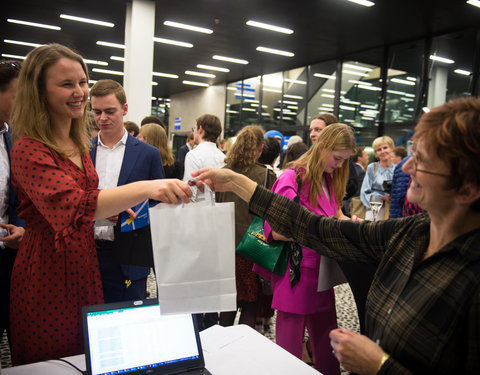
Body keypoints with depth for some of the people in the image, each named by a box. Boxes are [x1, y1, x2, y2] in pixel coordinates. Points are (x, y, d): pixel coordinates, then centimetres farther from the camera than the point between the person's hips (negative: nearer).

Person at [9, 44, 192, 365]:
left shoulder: (79, 144, 8)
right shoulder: (29, 151, -19)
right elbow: (71, 205, -36)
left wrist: (112, 209, 1)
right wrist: (144, 188, -50)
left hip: (84, 268, 7)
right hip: (47, 275, -7)